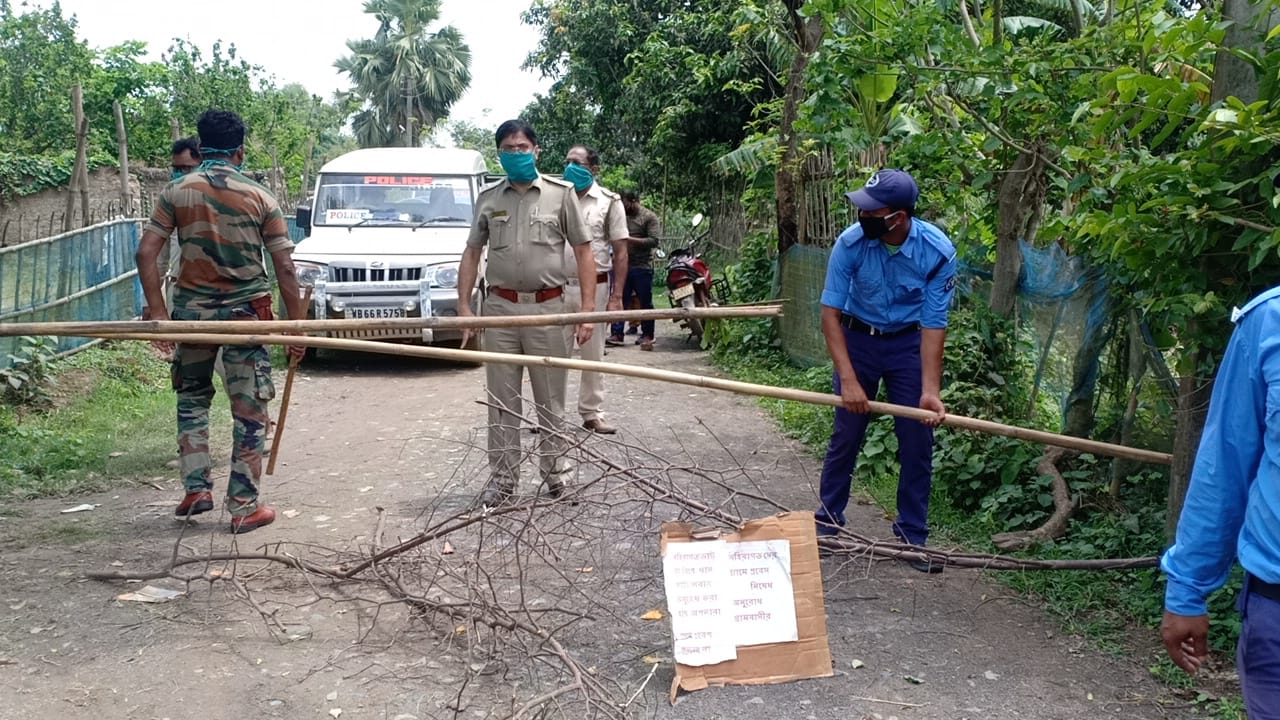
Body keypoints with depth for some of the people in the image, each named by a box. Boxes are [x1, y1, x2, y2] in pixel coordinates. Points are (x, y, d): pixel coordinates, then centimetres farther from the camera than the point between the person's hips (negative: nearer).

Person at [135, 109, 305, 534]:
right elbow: (285, 267, -5)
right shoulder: (260, 198, -3)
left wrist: (157, 312, -2)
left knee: (192, 398, 22)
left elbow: (146, 253, -5)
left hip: (192, 308, 2)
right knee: (249, 411, 4)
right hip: (245, 311, -2)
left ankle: (196, 489, 15)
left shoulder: (176, 193, 1)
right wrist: (296, 325, 0)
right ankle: (244, 507, 8)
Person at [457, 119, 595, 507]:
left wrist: (587, 310, -6)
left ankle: (555, 471, 19)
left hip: (547, 308, -2)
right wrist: (464, 306, 2)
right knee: (502, 402, 6)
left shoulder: (560, 193, 2)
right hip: (500, 307, 2)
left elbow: (583, 252, 1)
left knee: (550, 400, 6)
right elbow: (472, 253, 13)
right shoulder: (488, 198, 9)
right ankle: (502, 478, 15)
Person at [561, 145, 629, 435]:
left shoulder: (609, 201, 0)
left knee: (593, 353, 7)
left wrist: (617, 295, -8)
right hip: (559, 286, 2)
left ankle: (592, 413, 17)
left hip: (594, 286, -2)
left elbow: (620, 252, -1)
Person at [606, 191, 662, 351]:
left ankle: (647, 335, 13)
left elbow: (654, 241, -16)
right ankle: (617, 334, 7)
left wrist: (630, 240, -21)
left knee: (645, 302, 3)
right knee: (620, 300, 3)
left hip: (642, 267, -6)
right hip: (623, 265, 6)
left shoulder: (649, 217, -5)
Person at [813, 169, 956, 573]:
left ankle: (913, 536, 15)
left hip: (909, 343, 0)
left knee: (918, 442, 1)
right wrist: (848, 379, -26)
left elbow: (934, 324, -18)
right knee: (846, 436, 3)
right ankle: (828, 520, 21)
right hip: (857, 339, 0)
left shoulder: (937, 251, -22)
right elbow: (831, 313, -19)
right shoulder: (851, 243, -23)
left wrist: (930, 390, -24)